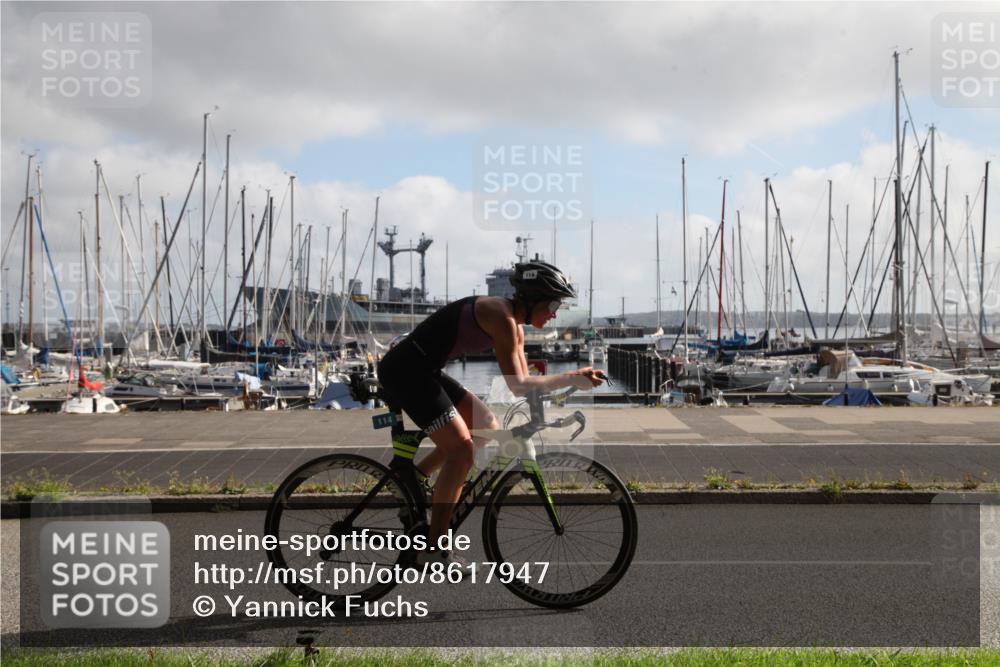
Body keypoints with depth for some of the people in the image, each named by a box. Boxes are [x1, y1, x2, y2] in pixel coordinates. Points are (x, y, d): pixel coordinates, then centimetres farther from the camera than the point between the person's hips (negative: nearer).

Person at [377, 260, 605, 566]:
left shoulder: (515, 324, 11)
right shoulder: (501, 316, -18)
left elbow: (523, 382, 15)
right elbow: (518, 386, -20)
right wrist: (570, 378, -14)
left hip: (423, 371, 10)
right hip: (406, 370, -10)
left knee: (486, 427, 14)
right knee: (462, 449, -11)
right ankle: (433, 551, -6)